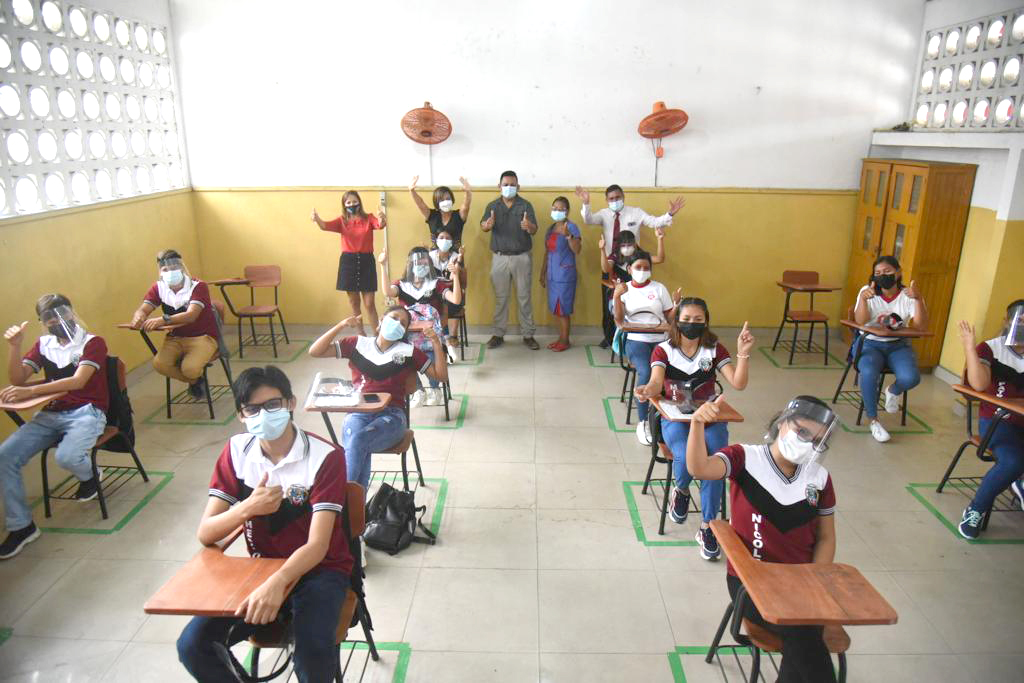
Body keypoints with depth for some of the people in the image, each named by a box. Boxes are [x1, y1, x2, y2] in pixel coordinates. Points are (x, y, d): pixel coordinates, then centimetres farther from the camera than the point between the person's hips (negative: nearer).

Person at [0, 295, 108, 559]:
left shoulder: (92, 342, -4)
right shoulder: (43, 344, 13)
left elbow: (77, 381, -17)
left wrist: (31, 392, -27)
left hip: (86, 412, -5)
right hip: (49, 414, 6)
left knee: (66, 456, -33)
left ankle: (88, 476, 6)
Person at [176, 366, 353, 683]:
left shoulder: (325, 457, -20)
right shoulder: (236, 451, -5)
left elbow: (317, 546, -26)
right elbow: (205, 534, -7)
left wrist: (277, 583, -45)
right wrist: (247, 507, -27)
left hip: (319, 569, -4)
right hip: (261, 567, 4)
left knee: (313, 651, -31)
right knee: (192, 646, -14)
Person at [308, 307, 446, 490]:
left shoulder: (409, 351, 16)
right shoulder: (357, 344, 17)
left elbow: (440, 375, 14)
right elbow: (315, 351, 12)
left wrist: (436, 343, 3)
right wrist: (341, 325, 3)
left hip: (391, 415, -1)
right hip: (358, 412, 1)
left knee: (358, 440, -33)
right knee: (360, 449, -34)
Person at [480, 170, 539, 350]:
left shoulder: (525, 205, -2)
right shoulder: (492, 206, 3)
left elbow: (534, 231, -13)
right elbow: (483, 227, -12)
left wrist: (528, 226, -37)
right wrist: (488, 224, -37)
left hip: (522, 257, -1)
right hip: (500, 258, 1)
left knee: (524, 297, 5)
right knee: (500, 297, 8)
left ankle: (528, 335, 13)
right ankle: (498, 334, 17)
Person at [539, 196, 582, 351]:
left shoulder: (572, 227, -9)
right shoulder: (551, 229, 13)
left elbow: (577, 250, -22)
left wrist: (568, 235, -35)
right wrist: (543, 273, 18)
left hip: (565, 274, -7)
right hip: (552, 274, 7)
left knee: (563, 309, -3)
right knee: (556, 309, 11)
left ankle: (565, 341, 6)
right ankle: (560, 338, 20)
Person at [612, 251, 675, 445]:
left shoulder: (659, 288, 12)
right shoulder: (624, 290, 11)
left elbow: (670, 318, 10)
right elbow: (619, 322, 0)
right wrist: (617, 296, -10)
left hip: (660, 340, 1)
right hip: (636, 340, -1)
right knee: (645, 372, -32)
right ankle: (643, 422, -19)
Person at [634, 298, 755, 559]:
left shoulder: (715, 350, 3)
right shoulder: (663, 350, -1)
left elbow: (738, 384, -9)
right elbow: (656, 383, -19)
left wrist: (743, 353, -24)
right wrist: (647, 390, -43)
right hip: (674, 418, -1)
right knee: (686, 457, -31)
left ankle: (707, 527, -9)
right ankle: (681, 491, 7)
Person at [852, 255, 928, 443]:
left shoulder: (908, 295, -2)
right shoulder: (868, 291, -3)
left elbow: (922, 327, -15)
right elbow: (860, 321, -17)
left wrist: (918, 299, -29)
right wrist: (863, 299, -35)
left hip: (898, 345, 1)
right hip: (869, 343, -1)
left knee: (910, 378, -28)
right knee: (868, 373, -33)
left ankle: (892, 391, 12)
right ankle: (873, 420, -11)